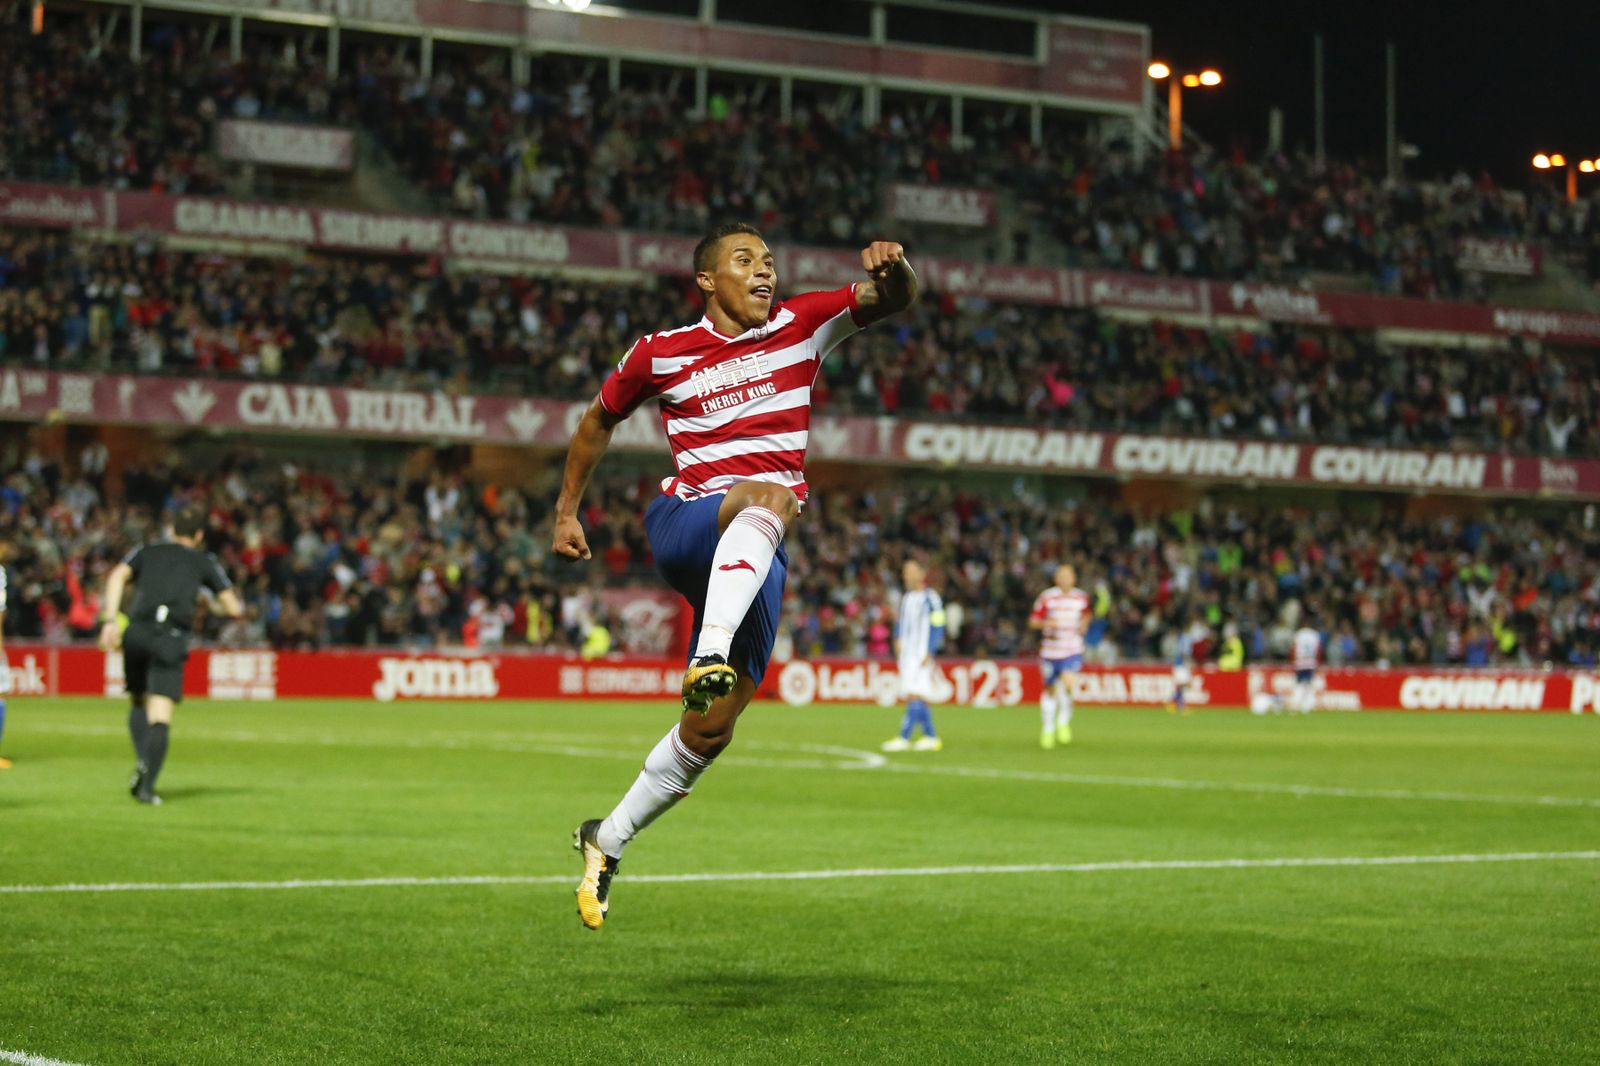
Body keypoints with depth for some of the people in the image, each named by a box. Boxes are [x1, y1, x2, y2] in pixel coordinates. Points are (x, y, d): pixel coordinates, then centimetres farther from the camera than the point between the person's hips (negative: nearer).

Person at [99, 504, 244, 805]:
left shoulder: (146, 552, 22)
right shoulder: (205, 562, 20)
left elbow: (117, 577, 3)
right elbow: (233, 608, 17)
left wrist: (110, 620, -5)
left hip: (137, 633, 2)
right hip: (172, 638, -2)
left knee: (137, 703, 20)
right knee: (160, 718, -6)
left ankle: (142, 761, -4)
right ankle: (146, 786, -21)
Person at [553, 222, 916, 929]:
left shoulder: (801, 326, 9)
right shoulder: (661, 353, 6)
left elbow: (895, 299, 0)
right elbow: (598, 422, 21)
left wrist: (892, 268, -23)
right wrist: (566, 513, 22)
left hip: (756, 558, 3)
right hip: (684, 522, -3)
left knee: (713, 725, -2)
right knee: (769, 497, -38)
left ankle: (607, 841, 15)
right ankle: (709, 656, -55)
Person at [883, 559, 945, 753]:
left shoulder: (930, 598, -8)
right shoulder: (905, 597, 15)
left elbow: (937, 627, -10)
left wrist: (929, 653, -14)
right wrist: (898, 640, 9)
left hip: (922, 655, -8)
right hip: (907, 654, 8)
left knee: (915, 696, -13)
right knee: (915, 699, 9)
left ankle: (904, 738, -19)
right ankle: (930, 737, 16)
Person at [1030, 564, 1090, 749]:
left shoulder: (1082, 597, 4)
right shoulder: (1047, 597, -4)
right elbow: (1033, 621, -1)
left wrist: (1084, 624, 2)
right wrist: (1045, 623, -21)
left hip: (1073, 651, 0)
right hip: (1050, 650, 0)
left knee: (1067, 682, -25)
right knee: (1050, 690, 10)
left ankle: (1064, 720, -1)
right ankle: (1048, 729, 30)